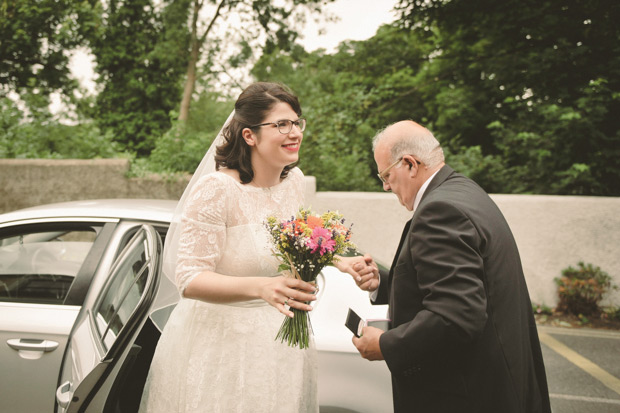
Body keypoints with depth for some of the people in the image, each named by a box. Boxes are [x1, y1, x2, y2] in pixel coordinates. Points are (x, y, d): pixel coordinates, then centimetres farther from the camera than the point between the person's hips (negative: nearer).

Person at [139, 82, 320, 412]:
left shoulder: (295, 180, 1)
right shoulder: (216, 188, -20)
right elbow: (190, 280, -25)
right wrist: (260, 288, -37)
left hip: (281, 339, 6)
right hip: (220, 341, -6)